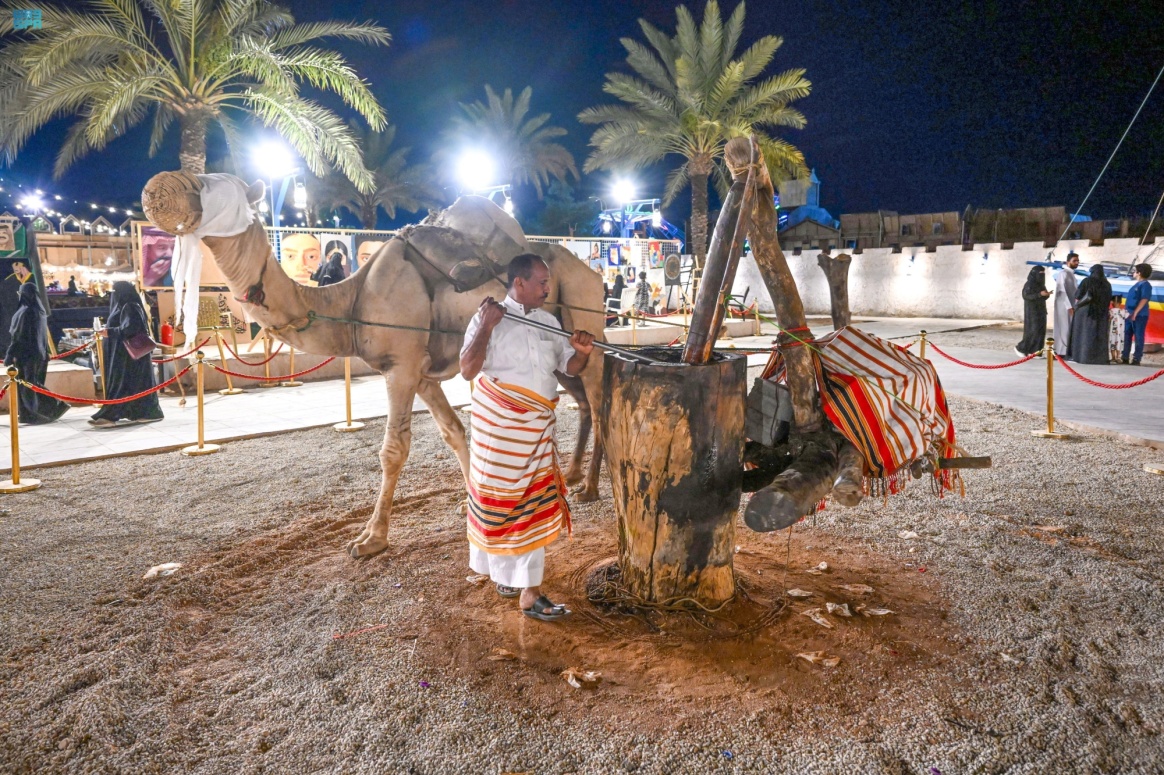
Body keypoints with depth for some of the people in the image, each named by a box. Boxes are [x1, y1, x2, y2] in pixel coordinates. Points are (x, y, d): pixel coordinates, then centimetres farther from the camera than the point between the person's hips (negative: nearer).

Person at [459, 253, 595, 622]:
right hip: (498, 422, -5)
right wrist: (486, 327, -20)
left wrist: (581, 353, -8)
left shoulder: (549, 321, 12)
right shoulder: (488, 318, -6)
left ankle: (528, 590, 17)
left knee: (534, 503, 8)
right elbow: (467, 370, -14)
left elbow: (568, 367, 13)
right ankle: (504, 573, 17)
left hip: (536, 425, 6)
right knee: (501, 498, 4)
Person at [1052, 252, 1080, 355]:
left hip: (1070, 305, 9)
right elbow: (1062, 291, -18)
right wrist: (1069, 306, -22)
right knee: (1064, 328, -8)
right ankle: (1060, 352, -6)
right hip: (1063, 306, -9)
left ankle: (1067, 352, 10)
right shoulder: (1063, 273, -12)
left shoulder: (1071, 273, 16)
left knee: (1070, 328, 7)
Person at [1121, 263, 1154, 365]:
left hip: (1140, 315, -9)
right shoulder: (1136, 284, 18)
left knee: (1138, 337, -4)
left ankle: (1136, 359, -2)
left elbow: (1144, 300, -19)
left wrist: (1135, 313, -25)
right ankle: (1125, 357, 13)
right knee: (1127, 336, 9)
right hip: (1130, 315, 9)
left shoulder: (1145, 284, -9)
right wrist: (1126, 311, 20)